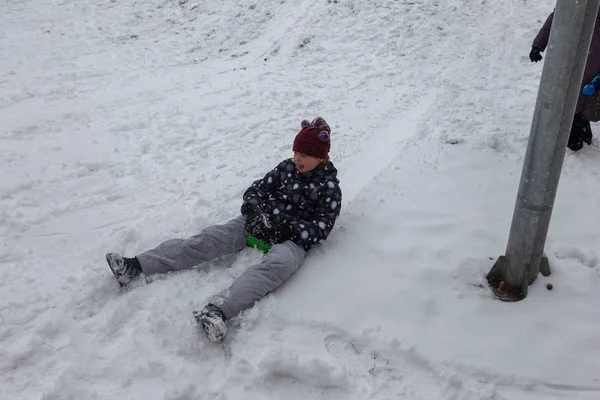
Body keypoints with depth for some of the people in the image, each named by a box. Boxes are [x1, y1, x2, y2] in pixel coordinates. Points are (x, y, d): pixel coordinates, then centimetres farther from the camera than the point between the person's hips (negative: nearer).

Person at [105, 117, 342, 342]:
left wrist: (286, 225, -24)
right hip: (260, 223, 6)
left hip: (293, 240, -5)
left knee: (278, 263, -40)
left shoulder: (329, 187, -2)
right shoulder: (287, 167, 12)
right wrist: (253, 209, -9)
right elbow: (257, 190, 13)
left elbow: (320, 231, -10)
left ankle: (218, 310, -61)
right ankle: (135, 266, -23)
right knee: (210, 239, -14)